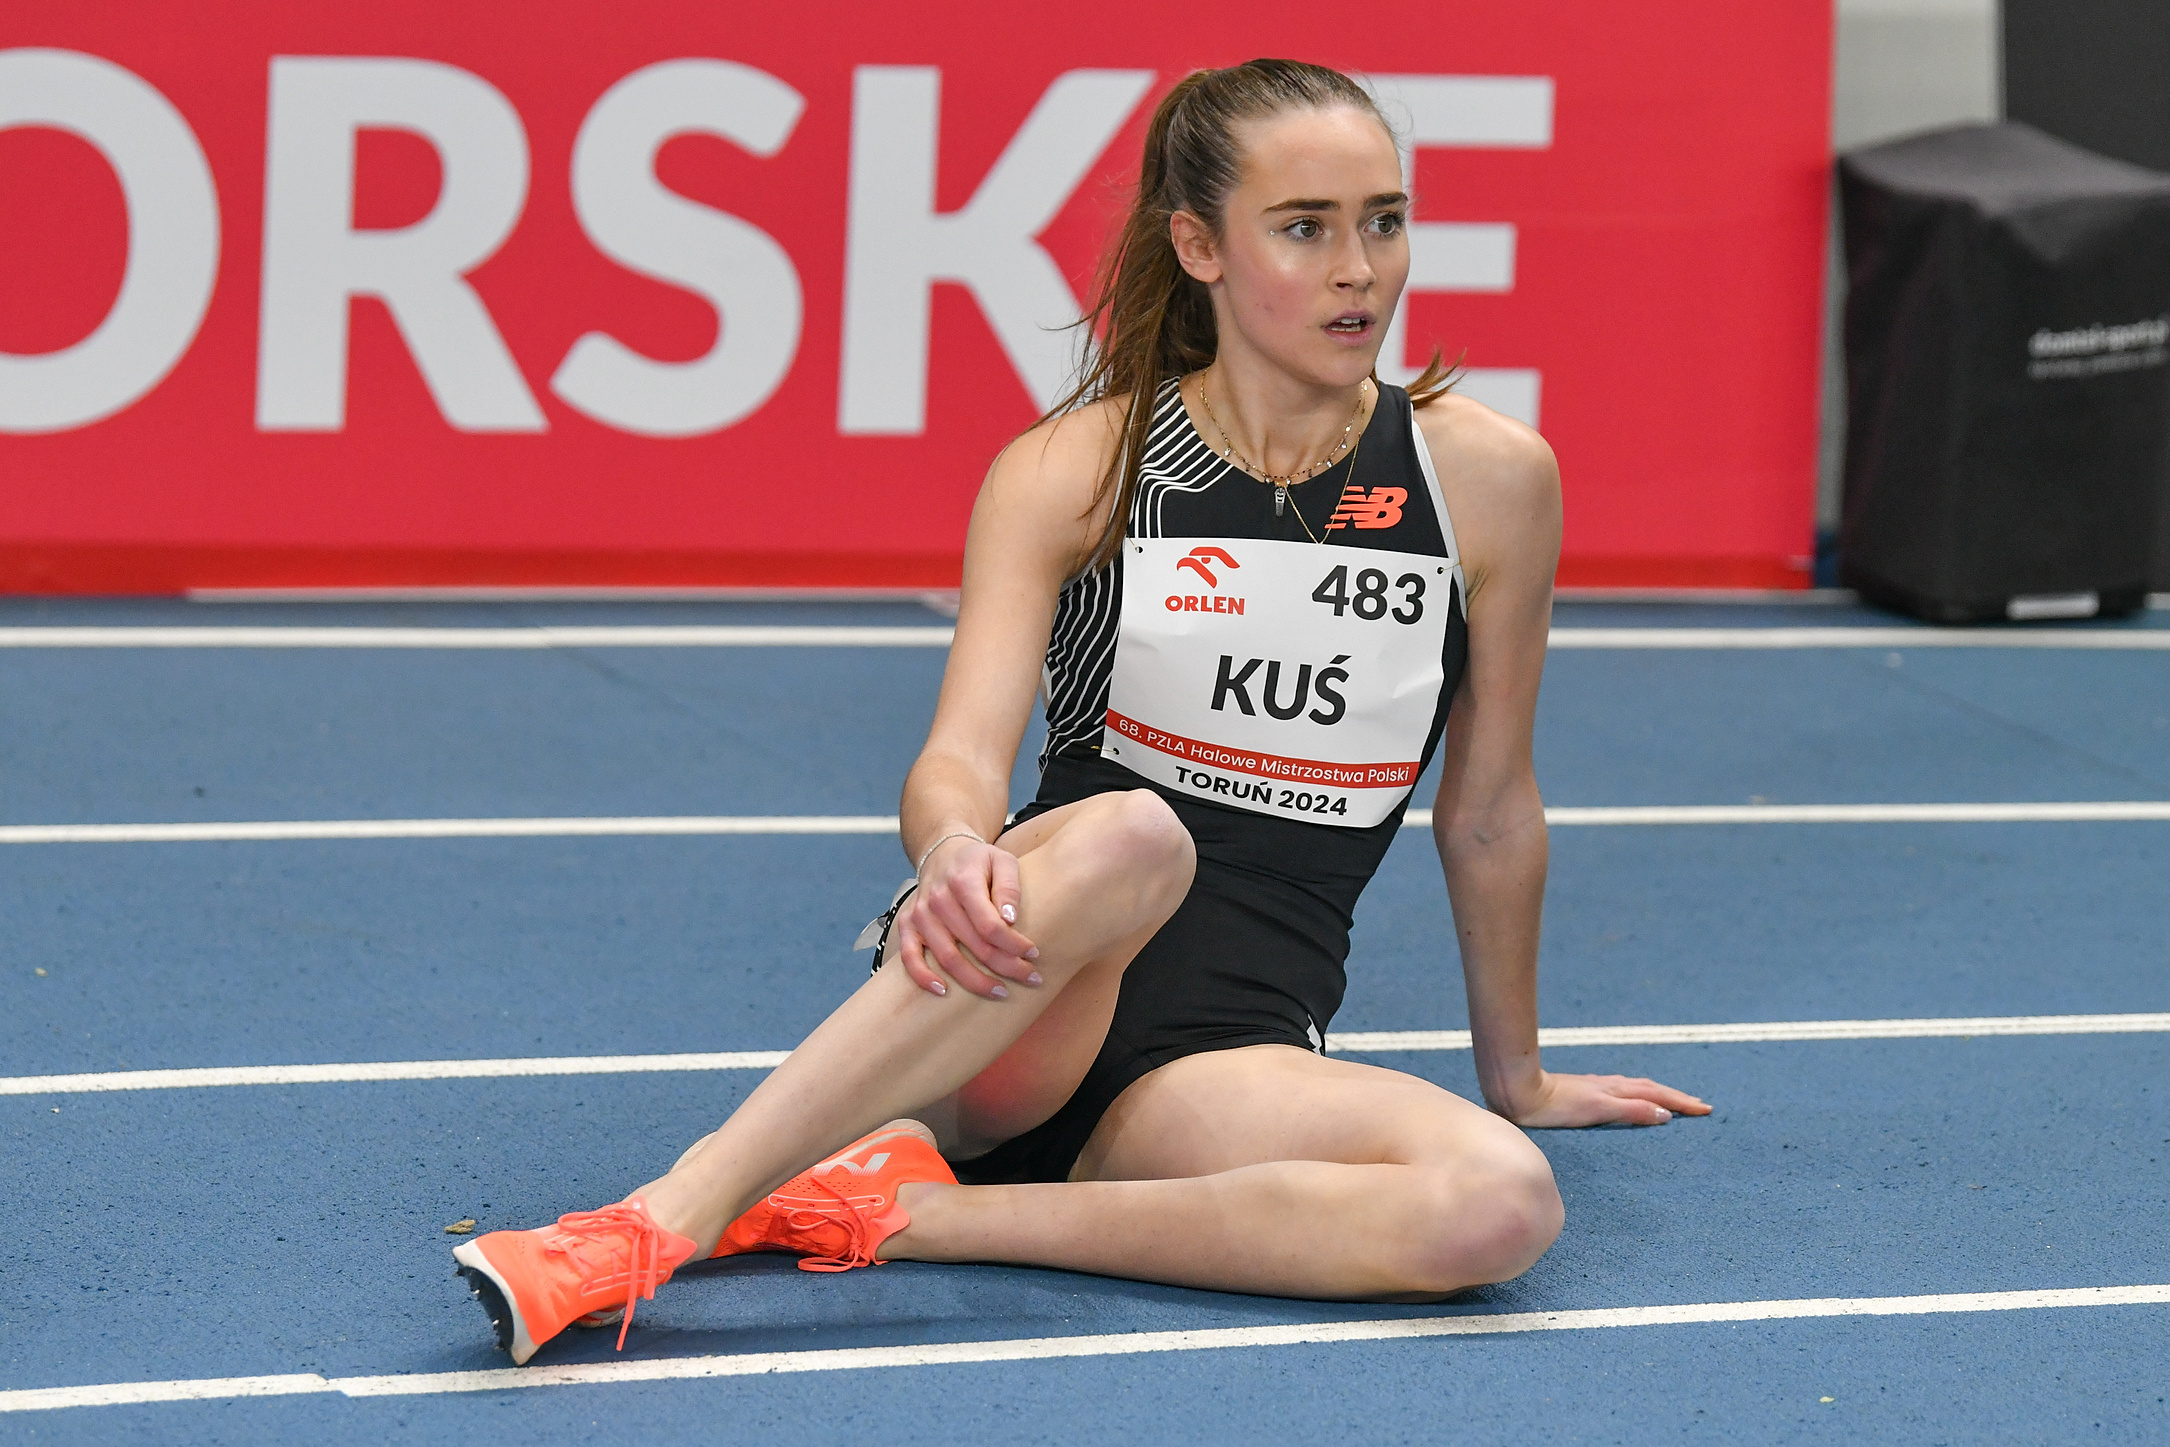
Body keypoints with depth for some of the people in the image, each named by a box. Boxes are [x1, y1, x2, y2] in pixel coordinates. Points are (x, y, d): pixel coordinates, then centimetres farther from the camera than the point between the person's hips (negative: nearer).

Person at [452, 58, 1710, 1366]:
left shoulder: (1488, 480, 3)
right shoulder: (1073, 472, 0)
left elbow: (1490, 813, 14)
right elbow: (963, 755, -13)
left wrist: (1515, 1074, 23)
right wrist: (956, 847, -38)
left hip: (1234, 1054, 2)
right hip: (1006, 1020, -2)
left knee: (1503, 1205, -33)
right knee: (1129, 837, -39)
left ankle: (904, 1210, -30)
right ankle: (667, 1217, -45)